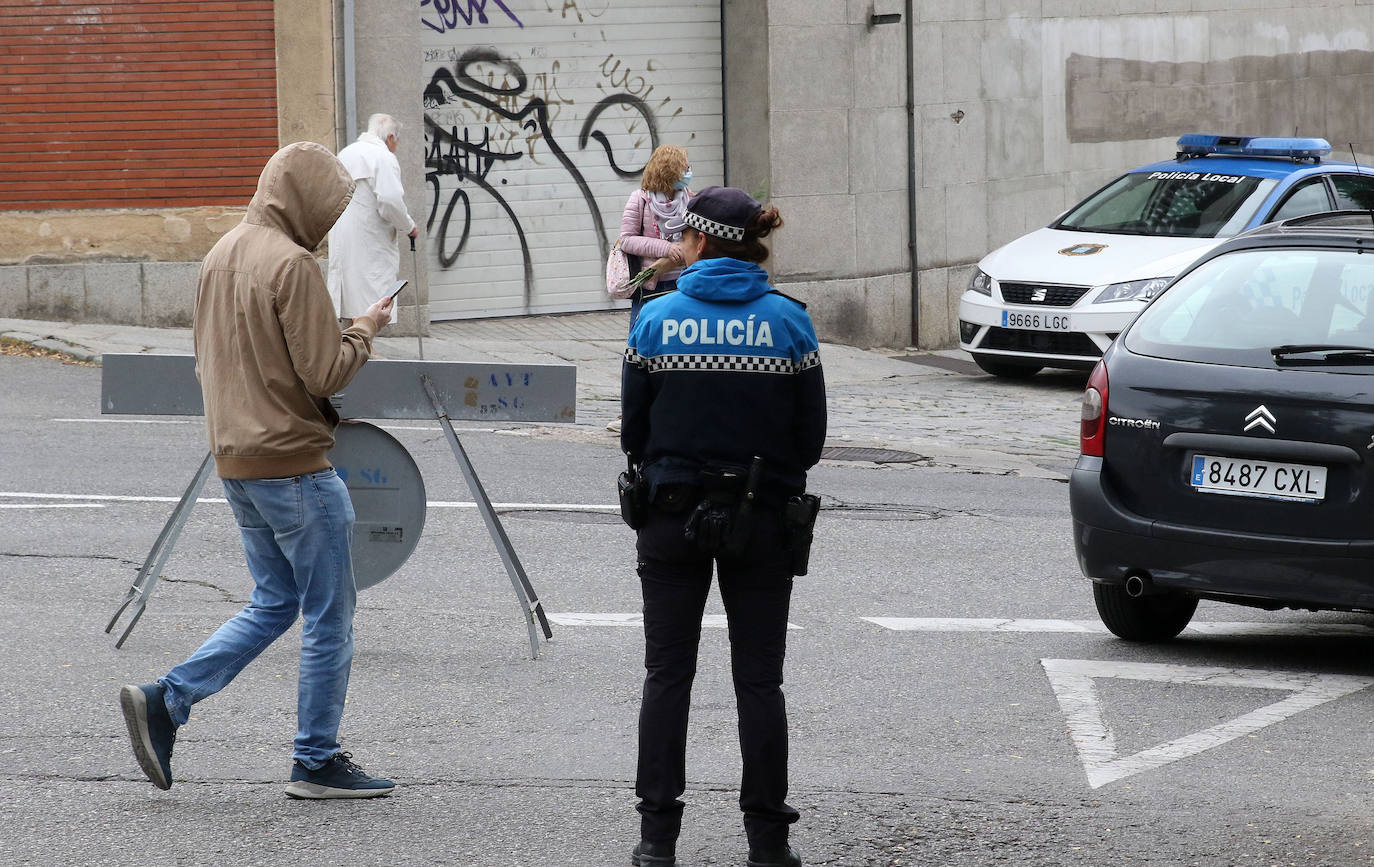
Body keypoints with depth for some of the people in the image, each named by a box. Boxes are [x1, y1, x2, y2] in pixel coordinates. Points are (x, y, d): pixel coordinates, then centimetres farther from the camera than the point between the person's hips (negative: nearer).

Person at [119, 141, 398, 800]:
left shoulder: (221, 256, 11)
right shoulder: (291, 264, -17)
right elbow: (324, 373, -18)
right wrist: (364, 329, -1)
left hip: (235, 460, 9)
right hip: (294, 465, -9)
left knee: (273, 603, 17)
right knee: (329, 616, 3)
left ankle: (164, 702, 6)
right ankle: (317, 763, 8)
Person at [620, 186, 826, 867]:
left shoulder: (657, 319, -6)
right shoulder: (788, 321, -4)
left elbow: (634, 429, -1)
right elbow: (811, 433, 0)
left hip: (673, 513, 0)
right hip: (764, 521, 0)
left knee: (667, 674, 7)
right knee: (759, 677, 6)